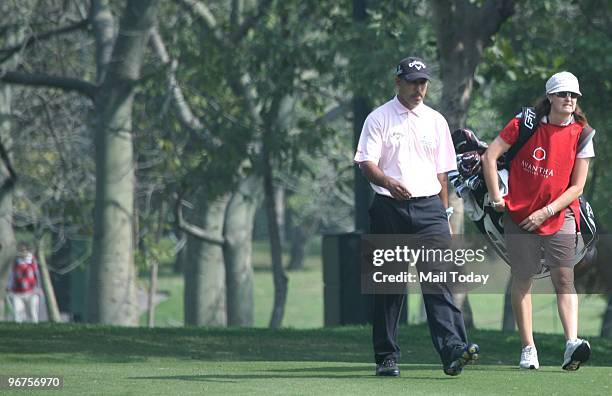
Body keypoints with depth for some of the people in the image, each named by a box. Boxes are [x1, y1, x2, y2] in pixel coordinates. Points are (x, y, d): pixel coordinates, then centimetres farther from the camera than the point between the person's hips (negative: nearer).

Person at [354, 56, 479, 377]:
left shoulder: (435, 121, 15)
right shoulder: (379, 119, 4)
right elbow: (367, 164, -6)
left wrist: (444, 215, 11)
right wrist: (389, 182, -26)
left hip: (429, 206, 2)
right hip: (389, 207, -2)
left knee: (438, 277, -12)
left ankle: (452, 350, -24)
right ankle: (386, 357, 9)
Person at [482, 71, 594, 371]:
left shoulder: (581, 134, -2)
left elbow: (577, 186, -2)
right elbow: (490, 156, -2)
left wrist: (546, 212, -11)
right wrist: (496, 198, -5)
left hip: (559, 214, 0)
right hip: (520, 212, 0)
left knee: (564, 278, -12)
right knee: (522, 278, 2)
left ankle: (572, 344, -23)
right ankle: (528, 349, 8)